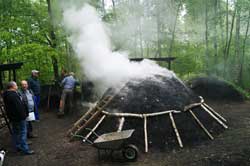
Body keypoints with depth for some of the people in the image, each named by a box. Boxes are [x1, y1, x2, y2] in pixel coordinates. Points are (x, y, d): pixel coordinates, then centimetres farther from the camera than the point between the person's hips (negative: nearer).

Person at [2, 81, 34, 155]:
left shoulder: (6, 95, 9)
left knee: (15, 132, 18)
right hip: (19, 117, -10)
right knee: (23, 132, -3)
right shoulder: (13, 95, -24)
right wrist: (23, 116, -19)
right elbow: (19, 107, -27)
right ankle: (25, 149, 1)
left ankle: (18, 146, 30)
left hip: (12, 117, 10)